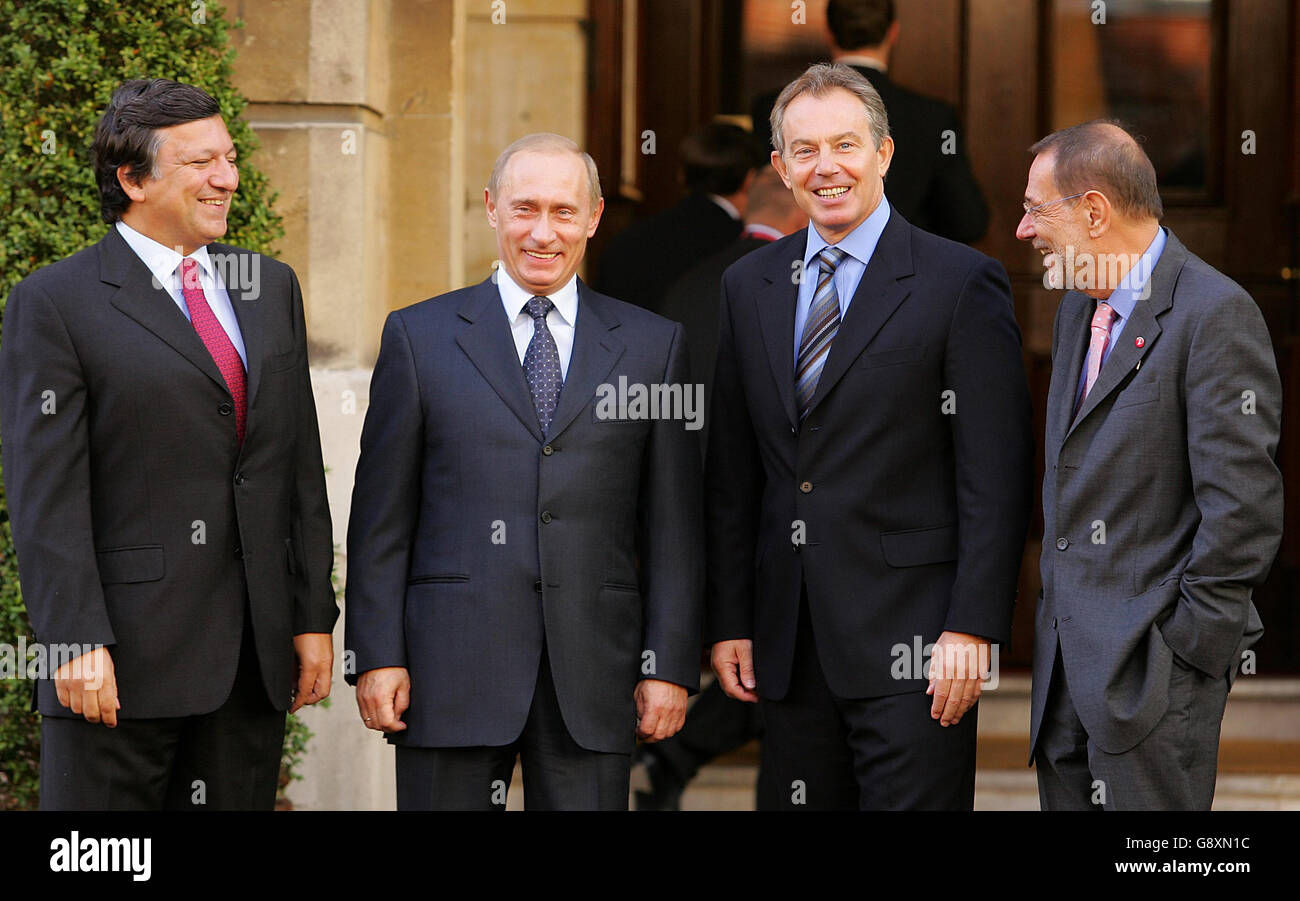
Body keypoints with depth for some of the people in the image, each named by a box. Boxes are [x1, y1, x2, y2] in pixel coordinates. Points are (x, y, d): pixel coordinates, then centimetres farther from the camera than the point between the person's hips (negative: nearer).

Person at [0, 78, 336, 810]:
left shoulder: (272, 289, 15)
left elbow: (300, 468, 15)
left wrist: (314, 616, 10)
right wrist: (78, 643, -16)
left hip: (256, 656, 5)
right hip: (125, 658, -5)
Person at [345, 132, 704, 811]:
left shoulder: (653, 345, 10)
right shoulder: (420, 337, 7)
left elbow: (673, 525, 7)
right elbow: (381, 518, 5)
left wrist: (669, 666, 1)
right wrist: (377, 656, -3)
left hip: (592, 677, 1)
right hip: (452, 669, -1)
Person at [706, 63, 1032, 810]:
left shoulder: (963, 284, -4)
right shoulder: (749, 286, 13)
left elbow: (994, 481, -8)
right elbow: (734, 474, 15)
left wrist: (972, 630, -14)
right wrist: (729, 621, 9)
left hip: (910, 642, -5)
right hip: (789, 646, 5)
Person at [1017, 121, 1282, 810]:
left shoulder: (1214, 313, -14)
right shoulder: (1078, 307, 15)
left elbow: (1243, 502, -17)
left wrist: (1184, 645, -16)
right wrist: (1057, 611, 15)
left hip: (1153, 659, -8)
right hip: (1070, 652, 8)